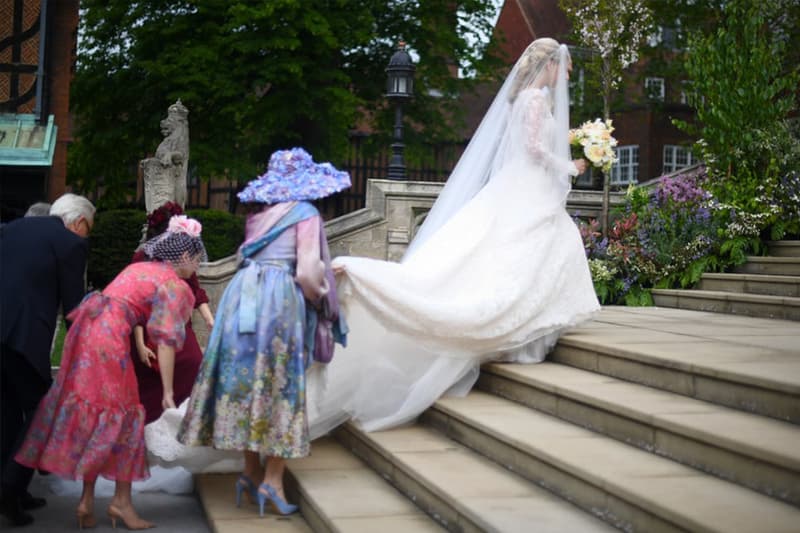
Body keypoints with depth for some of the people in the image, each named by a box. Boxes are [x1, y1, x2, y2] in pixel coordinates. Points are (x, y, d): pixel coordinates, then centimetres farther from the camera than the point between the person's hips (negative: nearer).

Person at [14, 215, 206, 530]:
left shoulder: (139, 268, 24)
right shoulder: (175, 285, 0)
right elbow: (166, 340, -8)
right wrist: (167, 391, -8)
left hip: (86, 327, 8)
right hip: (109, 336, -8)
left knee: (90, 412, 12)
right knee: (121, 413, 4)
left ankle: (87, 500, 16)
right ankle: (121, 501, 9)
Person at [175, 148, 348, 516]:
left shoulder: (258, 214, 20)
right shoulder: (305, 213, 3)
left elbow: (247, 256, 14)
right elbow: (307, 271, -7)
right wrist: (321, 300, 10)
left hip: (242, 293, 6)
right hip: (279, 296, -5)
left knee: (247, 382, 10)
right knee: (281, 386, 0)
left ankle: (251, 472, 14)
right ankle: (272, 480, -1)